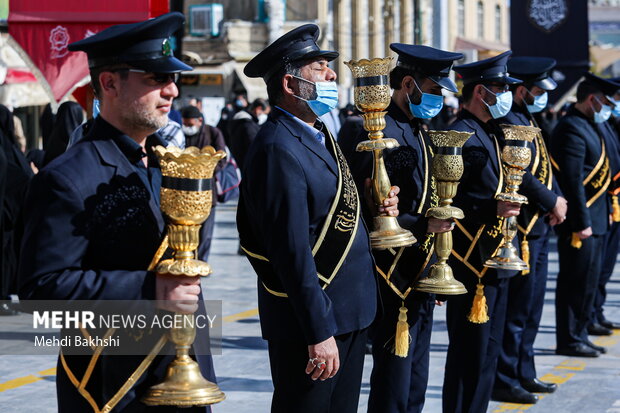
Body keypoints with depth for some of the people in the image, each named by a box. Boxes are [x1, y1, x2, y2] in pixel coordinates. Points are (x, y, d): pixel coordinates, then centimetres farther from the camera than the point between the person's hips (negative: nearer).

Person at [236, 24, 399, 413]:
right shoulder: (278, 150, -20)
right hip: (313, 319, -10)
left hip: (352, 309, 10)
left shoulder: (319, 134, 11)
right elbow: (293, 251, -23)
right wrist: (319, 332, -23)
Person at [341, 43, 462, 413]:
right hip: (396, 282, -10)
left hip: (422, 280, 10)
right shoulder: (376, 134, -16)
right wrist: (423, 226, -27)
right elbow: (370, 215, -21)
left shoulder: (418, 132, 16)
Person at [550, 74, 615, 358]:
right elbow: (572, 181, -22)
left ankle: (578, 336, 23)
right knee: (578, 282, -3)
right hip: (581, 220, -10)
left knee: (587, 281, 15)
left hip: (595, 219, 10)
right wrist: (582, 222, -22)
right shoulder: (572, 129, -17)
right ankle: (570, 340, 4)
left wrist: (601, 214, 18)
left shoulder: (588, 126, 15)